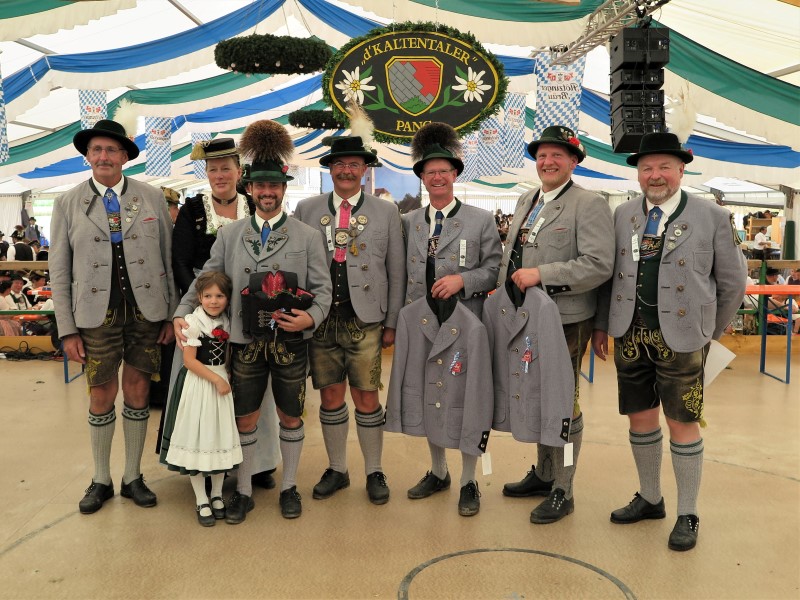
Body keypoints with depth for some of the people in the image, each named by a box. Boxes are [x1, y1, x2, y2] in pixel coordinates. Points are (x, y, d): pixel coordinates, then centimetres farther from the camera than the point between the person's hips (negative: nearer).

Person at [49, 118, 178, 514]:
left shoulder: (152, 198, 3)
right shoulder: (68, 204, 3)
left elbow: (168, 259, 4)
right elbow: (60, 273, 2)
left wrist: (173, 314, 1)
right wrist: (67, 330, -2)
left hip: (146, 311, 1)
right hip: (97, 313, 0)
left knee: (137, 393, 9)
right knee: (102, 396, 7)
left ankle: (133, 478, 26)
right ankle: (101, 481, 27)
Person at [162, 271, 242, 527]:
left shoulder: (227, 322, 5)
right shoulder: (193, 321, -12)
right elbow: (189, 360, -15)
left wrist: (226, 378, -1)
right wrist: (216, 379, -17)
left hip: (222, 381, 5)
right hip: (198, 384, -5)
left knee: (221, 437, 10)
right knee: (196, 439, 1)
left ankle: (217, 494, 25)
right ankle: (201, 500, 13)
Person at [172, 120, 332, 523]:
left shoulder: (307, 236, 0)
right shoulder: (229, 235, 6)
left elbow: (322, 289, -1)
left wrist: (311, 317, -19)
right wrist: (182, 313, -5)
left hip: (291, 342, -1)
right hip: (245, 342, 1)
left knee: (290, 416, 13)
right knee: (245, 419, 10)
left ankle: (289, 487, 32)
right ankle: (243, 491, 28)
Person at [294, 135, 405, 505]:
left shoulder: (386, 211, 5)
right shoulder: (306, 209, 8)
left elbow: (396, 271, 4)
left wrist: (392, 322, 1)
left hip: (365, 320, -1)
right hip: (320, 319, 2)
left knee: (366, 398, 2)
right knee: (330, 395, 8)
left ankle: (374, 472, 20)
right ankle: (336, 470, 25)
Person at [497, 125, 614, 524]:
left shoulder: (589, 205, -10)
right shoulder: (525, 202, 14)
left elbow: (599, 265, -20)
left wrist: (542, 275, -23)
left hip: (565, 322, -7)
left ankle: (561, 491, 17)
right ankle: (542, 474, 36)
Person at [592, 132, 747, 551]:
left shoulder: (713, 218, -3)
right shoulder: (623, 215, 6)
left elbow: (732, 283, 3)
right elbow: (609, 274, 11)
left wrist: (711, 333, 6)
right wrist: (602, 324, 9)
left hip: (681, 336, -3)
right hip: (631, 333, 4)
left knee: (682, 422, 3)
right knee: (640, 417, 12)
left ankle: (687, 515, 20)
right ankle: (649, 499, 31)